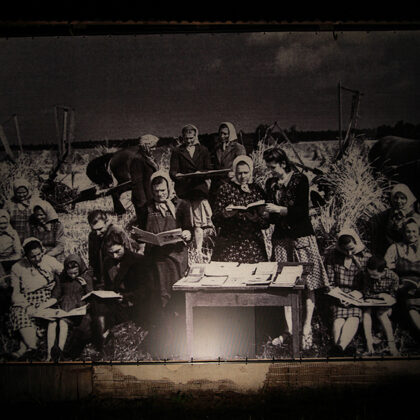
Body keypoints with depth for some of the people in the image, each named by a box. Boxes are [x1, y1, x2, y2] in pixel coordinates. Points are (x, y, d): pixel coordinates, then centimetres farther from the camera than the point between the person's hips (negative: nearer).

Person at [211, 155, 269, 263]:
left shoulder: (258, 191, 7)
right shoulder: (225, 189, 4)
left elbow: (266, 224, 5)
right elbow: (216, 221, 1)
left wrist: (255, 218, -14)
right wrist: (225, 214, -17)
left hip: (253, 244, 1)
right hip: (228, 244, -1)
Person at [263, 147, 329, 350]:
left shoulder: (300, 180, -3)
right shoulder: (271, 183, 11)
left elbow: (303, 211, -10)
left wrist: (280, 209, -16)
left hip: (301, 236, -4)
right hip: (280, 238, 4)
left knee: (308, 284, -3)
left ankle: (307, 330, 4)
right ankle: (289, 329, 9)